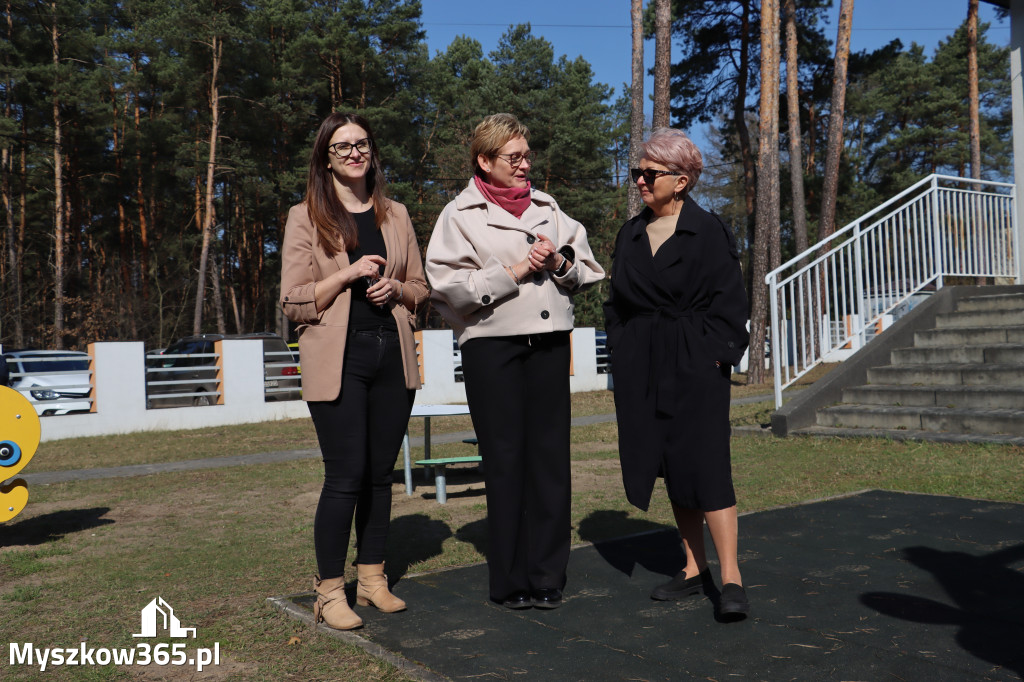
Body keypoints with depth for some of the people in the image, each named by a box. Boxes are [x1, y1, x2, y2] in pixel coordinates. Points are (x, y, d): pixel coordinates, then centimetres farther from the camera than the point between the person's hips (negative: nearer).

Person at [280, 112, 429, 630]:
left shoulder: (395, 215, 14)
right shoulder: (306, 217, 2)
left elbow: (421, 289, 18)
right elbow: (293, 301, -3)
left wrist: (396, 288, -3)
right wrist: (349, 274, -14)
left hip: (392, 355, 4)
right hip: (337, 359, -4)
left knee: (380, 473, 9)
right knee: (346, 476, -7)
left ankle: (372, 578, 21)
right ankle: (329, 591, 7)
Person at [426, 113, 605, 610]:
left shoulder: (547, 208, 17)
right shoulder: (460, 214, 3)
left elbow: (586, 271, 19)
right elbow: (447, 287, -8)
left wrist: (559, 262, -3)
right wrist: (512, 272, -11)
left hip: (549, 342, 4)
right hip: (492, 344, -4)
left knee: (550, 454, 3)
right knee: (505, 459, 0)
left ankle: (547, 577, 14)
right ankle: (511, 581, 12)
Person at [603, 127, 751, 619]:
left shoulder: (708, 231, -4)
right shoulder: (630, 234, 13)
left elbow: (727, 301, -6)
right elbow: (617, 302, 16)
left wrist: (717, 355, -13)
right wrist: (622, 354, 7)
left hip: (694, 363, -6)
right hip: (643, 366, 6)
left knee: (705, 465, -9)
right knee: (671, 467, 10)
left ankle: (730, 578, -1)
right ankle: (694, 569, 22)